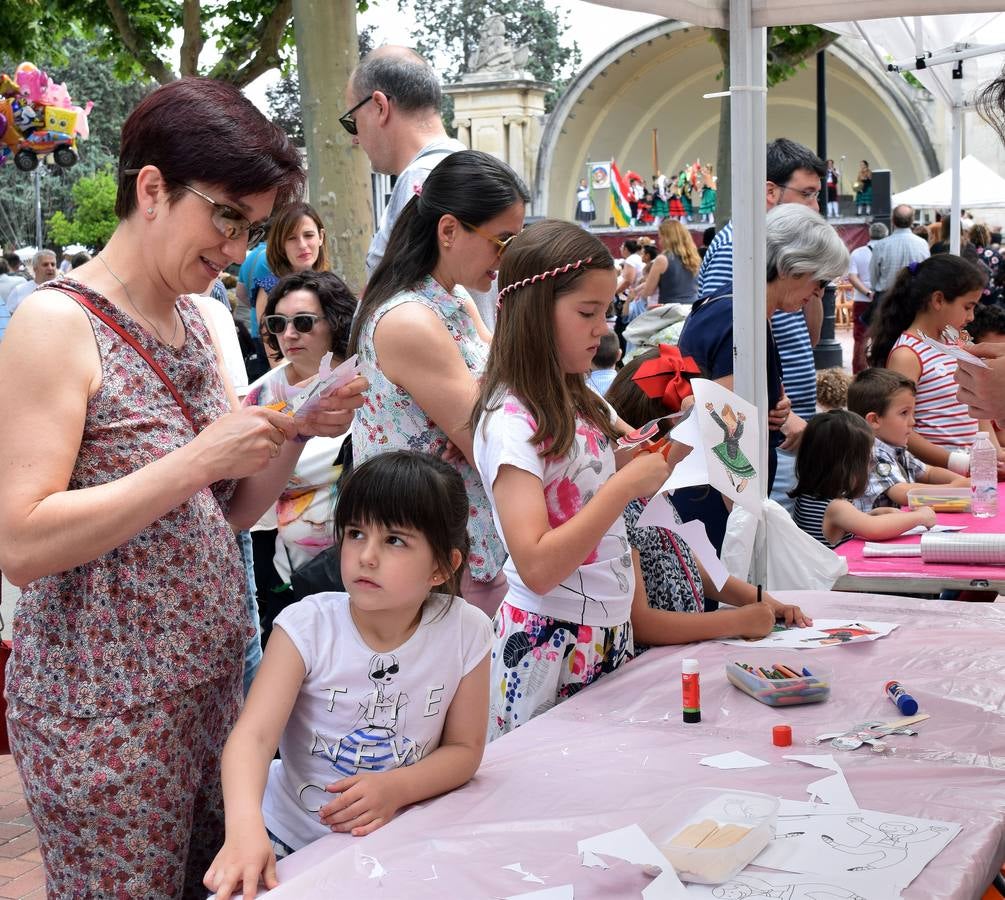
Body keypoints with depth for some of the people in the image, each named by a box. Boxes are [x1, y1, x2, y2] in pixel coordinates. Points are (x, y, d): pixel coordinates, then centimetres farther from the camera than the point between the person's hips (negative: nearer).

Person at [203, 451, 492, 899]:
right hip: (291, 837, -1)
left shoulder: (465, 631, -11)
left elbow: (464, 748, 0)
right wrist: (245, 827, -41)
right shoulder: (308, 625, -15)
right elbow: (254, 735, -23)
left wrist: (396, 788, -19)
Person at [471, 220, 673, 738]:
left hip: (608, 633, 8)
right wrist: (626, 485, -23)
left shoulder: (577, 402, 9)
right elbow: (537, 568, -25)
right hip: (549, 646, -8)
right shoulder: (511, 421, -17)